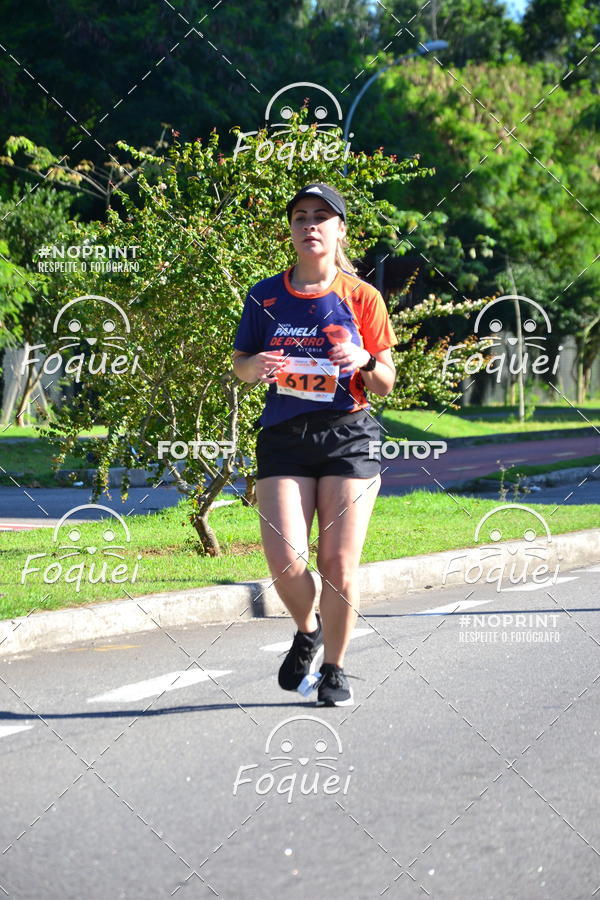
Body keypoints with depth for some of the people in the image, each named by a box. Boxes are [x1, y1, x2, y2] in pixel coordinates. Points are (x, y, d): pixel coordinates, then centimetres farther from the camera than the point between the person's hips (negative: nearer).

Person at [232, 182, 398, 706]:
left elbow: (386, 384, 5)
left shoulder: (361, 298, 1)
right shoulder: (265, 296, 5)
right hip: (283, 437, 1)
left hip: (348, 436, -1)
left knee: (339, 562, -4)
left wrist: (365, 362, -17)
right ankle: (308, 632, 21)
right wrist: (257, 366, -10)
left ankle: (334, 670, 15)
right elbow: (239, 366, 14)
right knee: (285, 559, -11)